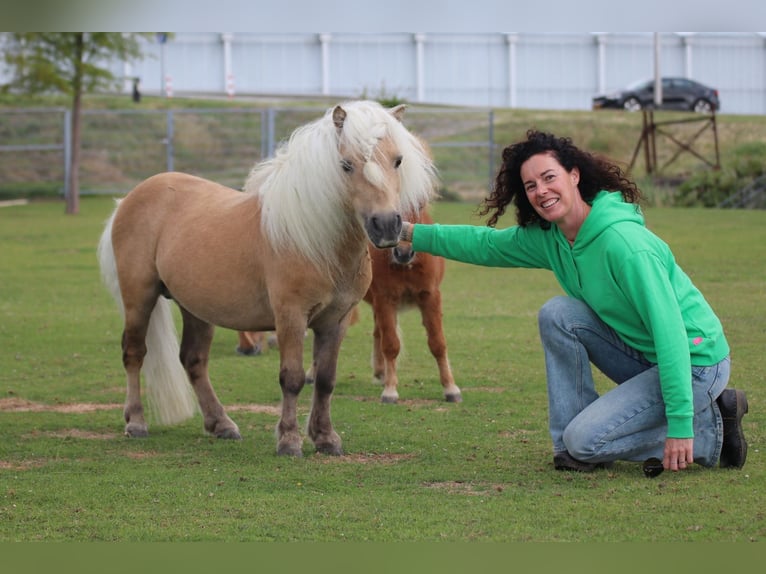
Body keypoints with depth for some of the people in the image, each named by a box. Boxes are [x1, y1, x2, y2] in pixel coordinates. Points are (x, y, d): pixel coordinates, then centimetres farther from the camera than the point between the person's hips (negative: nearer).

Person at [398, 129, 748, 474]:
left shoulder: (622, 241, -25)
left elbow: (669, 330, -28)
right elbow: (485, 244, 18)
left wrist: (679, 426, -31)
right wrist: (413, 233, 13)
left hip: (693, 364, -8)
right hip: (643, 358, 8)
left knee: (584, 440, -16)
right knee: (556, 314, -5)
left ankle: (709, 430, -2)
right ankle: (573, 447, 1)